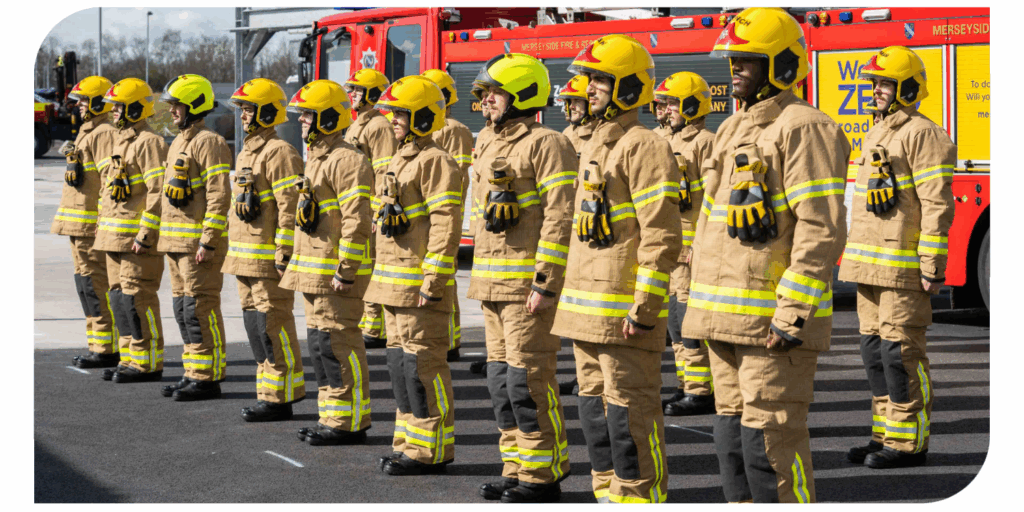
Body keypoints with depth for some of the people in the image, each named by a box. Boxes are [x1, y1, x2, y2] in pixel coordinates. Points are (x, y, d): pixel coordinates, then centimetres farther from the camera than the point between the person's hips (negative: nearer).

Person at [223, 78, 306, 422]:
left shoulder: (279, 153, -13)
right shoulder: (246, 152, 18)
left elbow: (290, 207, -18)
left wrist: (285, 252, -20)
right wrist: (233, 250, 24)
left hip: (269, 260, -10)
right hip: (245, 258, 10)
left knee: (273, 325, -7)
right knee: (254, 325, 12)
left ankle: (280, 398, -3)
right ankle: (269, 391, 19)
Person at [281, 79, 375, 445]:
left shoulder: (346, 161, -16)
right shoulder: (317, 158, 18)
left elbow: (357, 221, -21)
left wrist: (346, 271, -23)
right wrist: (299, 264, 24)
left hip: (336, 274, -11)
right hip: (314, 272, 11)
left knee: (337, 343, -8)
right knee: (319, 342, 13)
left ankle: (350, 422, -3)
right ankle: (333, 418, 19)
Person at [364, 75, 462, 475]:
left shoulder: (435, 163, -13)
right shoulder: (401, 160, 18)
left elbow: (445, 226, -19)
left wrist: (433, 282, -22)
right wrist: (381, 278, 23)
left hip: (419, 287, -10)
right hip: (394, 283, 10)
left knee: (422, 364, -7)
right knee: (400, 360, 13)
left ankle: (430, 450, -2)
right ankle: (409, 443, 21)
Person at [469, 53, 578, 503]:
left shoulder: (546, 145, -11)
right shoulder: (491, 149, 18)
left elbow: (560, 218, -17)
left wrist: (545, 283, -22)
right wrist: (481, 280, 22)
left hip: (529, 283, -9)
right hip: (493, 283, 9)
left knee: (528, 379, -8)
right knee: (501, 377, 11)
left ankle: (543, 475, -1)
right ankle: (517, 469, 18)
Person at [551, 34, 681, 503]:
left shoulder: (644, 148, -13)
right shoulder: (595, 146, 17)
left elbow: (661, 238, -18)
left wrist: (645, 307, -21)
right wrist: (572, 296, 22)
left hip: (623, 310, -10)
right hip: (587, 305, 10)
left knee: (630, 411, -6)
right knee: (595, 404, 14)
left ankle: (640, 498, 0)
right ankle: (608, 494, 22)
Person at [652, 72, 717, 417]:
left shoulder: (705, 143, -10)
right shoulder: (670, 142, 18)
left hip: (694, 244, -9)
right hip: (669, 246, 9)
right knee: (675, 319, 11)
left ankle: (701, 393, -6)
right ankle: (688, 387, 18)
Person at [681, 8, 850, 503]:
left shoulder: (803, 128, -11)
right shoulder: (733, 130, 18)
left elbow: (822, 230, -18)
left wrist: (794, 314, -22)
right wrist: (702, 304, 19)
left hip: (772, 322, -9)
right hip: (727, 321, 9)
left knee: (770, 443, -8)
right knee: (733, 438, 11)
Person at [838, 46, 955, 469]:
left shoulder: (922, 136, -12)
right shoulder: (879, 136, 18)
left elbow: (937, 206, -17)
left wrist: (932, 268, -20)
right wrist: (858, 260, 20)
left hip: (905, 268, -9)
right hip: (873, 267, 9)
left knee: (900, 351, -7)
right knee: (875, 349, 10)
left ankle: (909, 444, -2)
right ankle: (886, 436, 16)